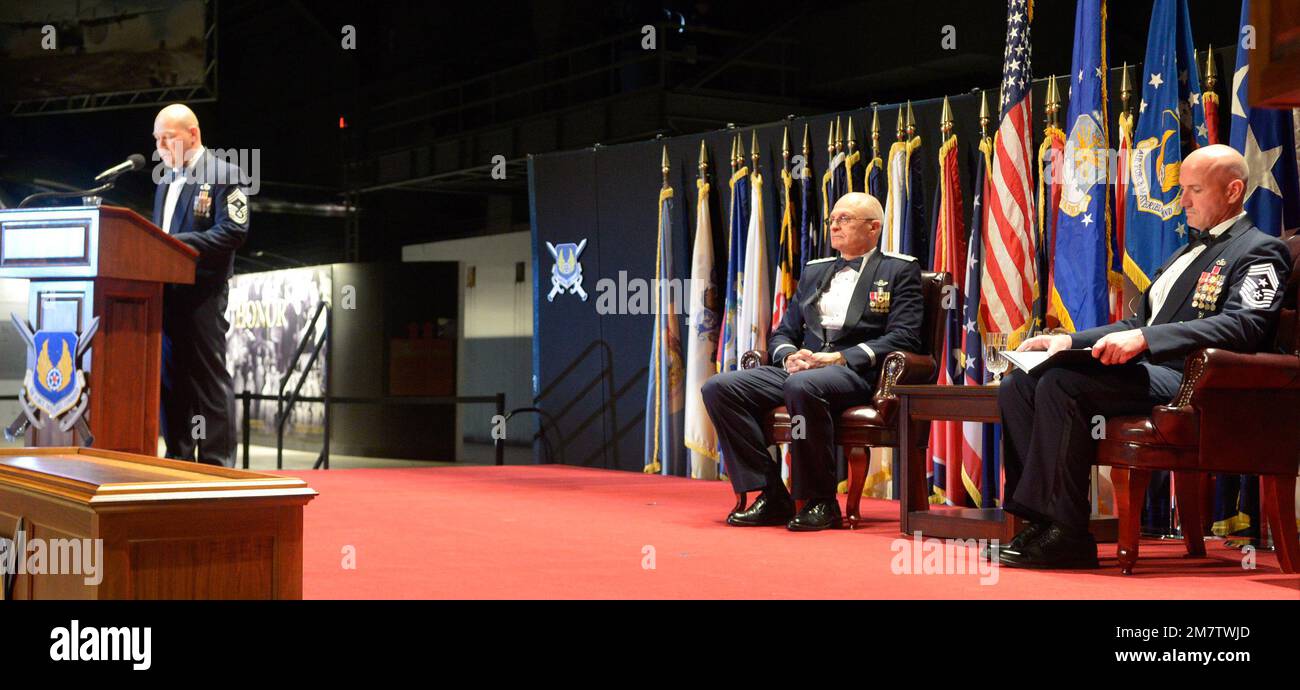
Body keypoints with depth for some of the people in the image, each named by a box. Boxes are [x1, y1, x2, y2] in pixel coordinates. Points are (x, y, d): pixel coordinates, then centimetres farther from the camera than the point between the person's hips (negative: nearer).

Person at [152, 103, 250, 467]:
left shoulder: (225, 175, -4)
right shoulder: (166, 180, 21)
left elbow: (233, 232, -14)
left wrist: (174, 243, -18)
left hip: (202, 295, -8)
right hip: (166, 293, 8)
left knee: (209, 379, -6)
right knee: (171, 379, 9)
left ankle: (217, 463, -2)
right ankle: (178, 460, 16)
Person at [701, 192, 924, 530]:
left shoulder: (900, 270, 8)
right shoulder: (814, 271, 26)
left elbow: (903, 337, -6)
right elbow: (782, 333, 24)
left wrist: (839, 358, -15)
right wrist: (790, 356, -2)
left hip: (858, 373, -6)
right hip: (802, 368, 6)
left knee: (801, 386, -40)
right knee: (719, 388, -17)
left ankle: (821, 502, -25)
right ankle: (772, 497, -15)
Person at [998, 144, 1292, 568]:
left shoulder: (1259, 252, 1)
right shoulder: (1189, 251, 30)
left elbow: (1243, 326, -18)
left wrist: (1145, 339, -28)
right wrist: (1071, 340, 11)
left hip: (1185, 381, -9)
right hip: (1146, 370, 9)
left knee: (1060, 384, -30)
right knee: (1018, 386, -6)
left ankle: (1067, 535, -23)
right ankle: (1041, 520, -12)